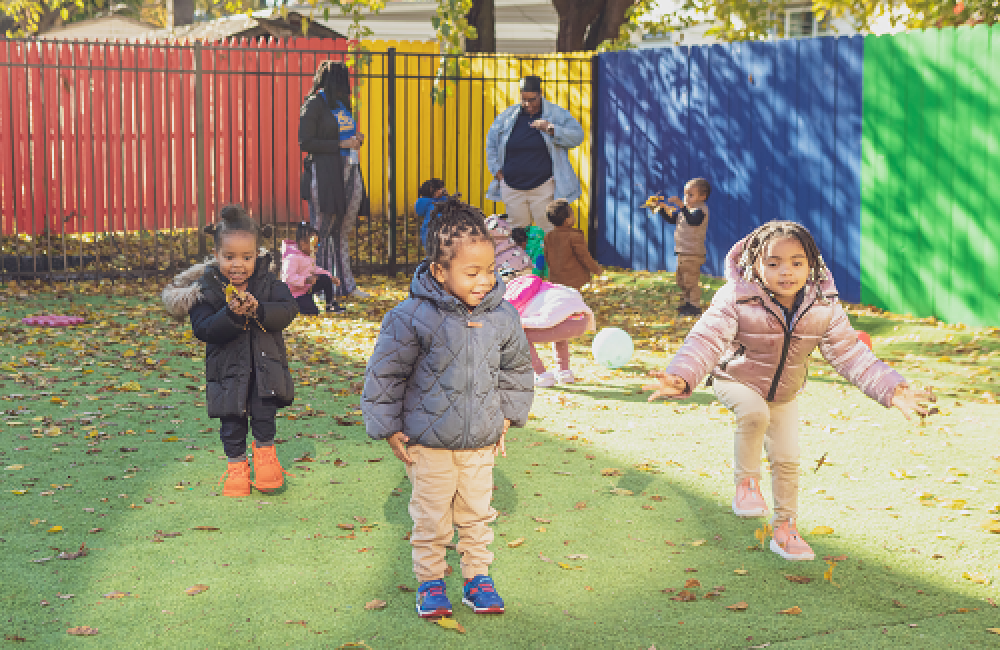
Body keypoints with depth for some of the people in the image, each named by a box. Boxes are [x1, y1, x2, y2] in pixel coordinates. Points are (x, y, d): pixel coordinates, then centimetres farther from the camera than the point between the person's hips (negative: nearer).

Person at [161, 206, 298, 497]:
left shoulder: (267, 281, -3)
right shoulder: (207, 287, -9)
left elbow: (288, 309, -13)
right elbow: (202, 329, -16)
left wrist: (258, 310, -28)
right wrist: (231, 315, -32)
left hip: (265, 364, 0)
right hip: (227, 367, 0)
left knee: (264, 412, -6)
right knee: (232, 419, 6)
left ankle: (265, 451, 20)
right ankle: (236, 465, 24)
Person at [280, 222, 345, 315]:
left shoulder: (307, 255, 8)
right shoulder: (292, 257, -24)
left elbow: (314, 269, 20)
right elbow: (288, 277, -32)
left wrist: (331, 277, 9)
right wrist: (306, 280, -43)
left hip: (307, 287, 9)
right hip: (296, 293, -9)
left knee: (326, 279, -5)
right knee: (314, 312, -18)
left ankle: (331, 305, 5)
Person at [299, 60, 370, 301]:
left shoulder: (342, 104, 19)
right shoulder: (315, 104, -5)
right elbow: (305, 143, -11)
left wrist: (356, 139, 8)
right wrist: (341, 144, -12)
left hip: (350, 171, 8)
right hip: (325, 172, -8)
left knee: (344, 232, 8)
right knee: (322, 232, -5)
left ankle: (346, 284, 12)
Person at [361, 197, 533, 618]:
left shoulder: (502, 316, -4)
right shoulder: (412, 318, -18)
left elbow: (517, 369, 14)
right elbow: (383, 374, -8)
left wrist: (507, 418, 13)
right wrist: (389, 430, -5)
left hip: (481, 443, 3)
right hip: (428, 444, -3)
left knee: (477, 515, 15)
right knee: (431, 520, 7)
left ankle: (478, 578, 31)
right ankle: (430, 582, 25)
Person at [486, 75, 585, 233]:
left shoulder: (557, 114, 0)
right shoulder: (507, 116, 8)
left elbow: (577, 137, -8)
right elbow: (491, 142, 19)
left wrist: (551, 129, -21)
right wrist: (497, 170, 9)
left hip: (543, 186, -3)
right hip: (512, 188, 3)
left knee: (547, 234, -5)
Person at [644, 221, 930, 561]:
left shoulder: (824, 307, -18)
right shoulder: (735, 300, -29)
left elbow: (851, 354, -13)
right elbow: (707, 340, -34)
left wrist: (891, 389, -24)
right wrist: (681, 377, -52)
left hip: (785, 393, 4)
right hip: (736, 381, -4)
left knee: (787, 459, 6)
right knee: (755, 414, -35)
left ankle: (785, 528, 26)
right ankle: (746, 481, -11)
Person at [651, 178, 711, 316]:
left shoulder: (701, 210, -16)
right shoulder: (684, 208, 13)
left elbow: (693, 221, -35)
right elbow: (672, 219, 19)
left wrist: (682, 206, -44)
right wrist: (662, 210, 3)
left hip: (693, 253, -10)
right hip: (682, 252, 10)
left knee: (691, 280, -8)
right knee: (681, 280, 18)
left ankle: (695, 305, -2)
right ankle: (688, 302, 30)